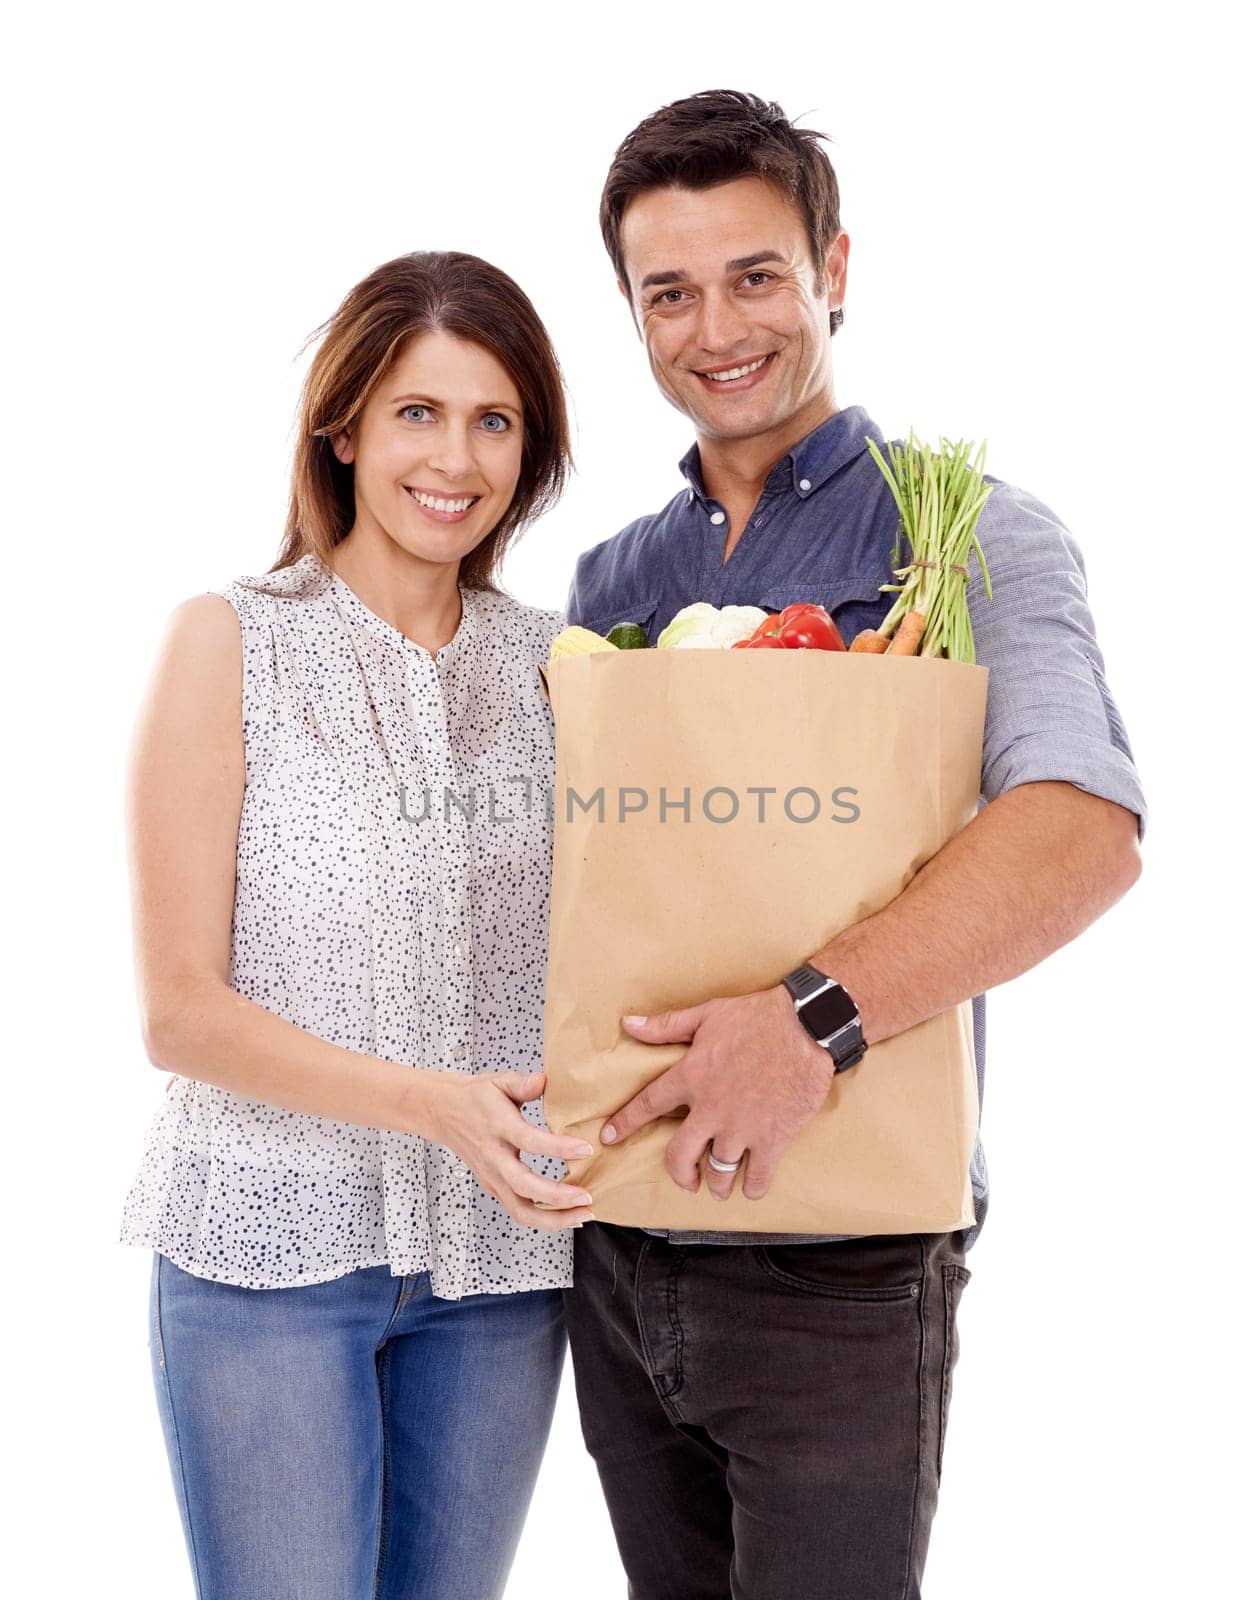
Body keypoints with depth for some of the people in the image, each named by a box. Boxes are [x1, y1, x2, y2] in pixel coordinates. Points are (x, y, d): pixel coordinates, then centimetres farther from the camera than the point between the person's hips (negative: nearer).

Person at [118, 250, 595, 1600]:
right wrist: (428, 1101, -21)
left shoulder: (552, 662, 4)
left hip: (498, 1253, 4)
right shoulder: (228, 644, -6)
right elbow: (178, 1012, -9)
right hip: (271, 1247, -3)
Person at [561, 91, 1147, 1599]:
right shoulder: (608, 580, 11)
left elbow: (1084, 830, -22)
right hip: (615, 1240, 5)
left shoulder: (969, 532, -6)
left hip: (837, 1265, -5)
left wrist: (817, 1015, -33)